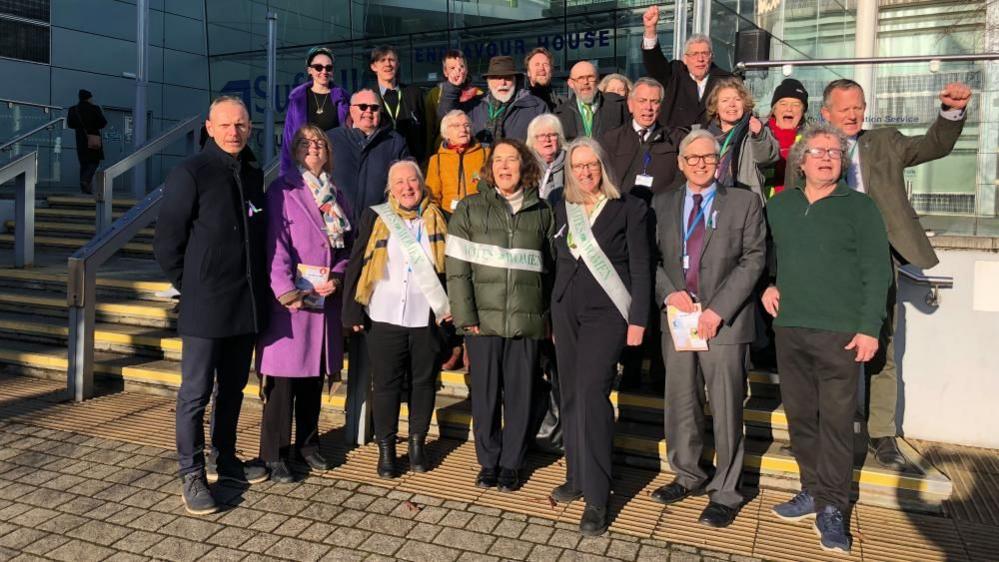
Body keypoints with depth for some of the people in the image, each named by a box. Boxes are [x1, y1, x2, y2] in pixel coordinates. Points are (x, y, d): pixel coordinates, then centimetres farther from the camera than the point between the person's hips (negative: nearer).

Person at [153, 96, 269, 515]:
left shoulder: (253, 176, 10)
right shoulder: (190, 173, -9)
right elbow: (166, 242, -8)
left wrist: (258, 287, 10)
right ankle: (191, 476, 13)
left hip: (246, 304, 6)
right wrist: (192, 288, -3)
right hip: (205, 307, -6)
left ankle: (227, 460, 31)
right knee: (196, 392, 2)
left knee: (233, 387, 17)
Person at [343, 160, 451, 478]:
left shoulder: (436, 219, 5)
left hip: (426, 318, 1)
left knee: (424, 381, 10)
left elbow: (449, 264, 7)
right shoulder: (376, 217, 3)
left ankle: (417, 442, 27)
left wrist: (449, 304, -5)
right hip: (384, 317, -1)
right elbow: (356, 265, 2)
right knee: (386, 382, 5)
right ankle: (386, 447, 19)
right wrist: (353, 312, -3)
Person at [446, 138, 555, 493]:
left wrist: (552, 316, 2)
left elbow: (550, 268, 9)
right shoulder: (469, 209, 4)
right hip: (483, 319, -1)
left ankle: (511, 464, 23)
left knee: (520, 396, 7)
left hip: (527, 321, 1)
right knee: (485, 396, 7)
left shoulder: (542, 212, 9)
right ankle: (488, 463, 23)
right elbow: (457, 267, -1)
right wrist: (465, 316, -8)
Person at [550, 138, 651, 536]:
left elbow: (640, 268, -4)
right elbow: (559, 263, 15)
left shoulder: (629, 208, -2)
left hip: (606, 313, -5)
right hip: (566, 311, 5)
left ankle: (596, 498, -6)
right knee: (571, 395, 9)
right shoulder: (563, 209, 12)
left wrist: (637, 320, -10)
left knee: (591, 393, -14)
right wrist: (554, 314, 13)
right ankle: (577, 476, 23)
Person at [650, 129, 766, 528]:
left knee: (726, 409, 2)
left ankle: (725, 492, 17)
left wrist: (718, 309, -14)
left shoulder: (744, 202, 2)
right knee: (680, 403, 12)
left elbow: (754, 259, -5)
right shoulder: (662, 204, 11)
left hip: (724, 321, -3)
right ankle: (688, 475, 32)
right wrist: (669, 292, -10)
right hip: (678, 316, 3)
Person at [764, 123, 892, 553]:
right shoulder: (778, 206, 11)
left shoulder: (860, 207, 0)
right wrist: (767, 285, 6)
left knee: (836, 420, -1)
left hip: (840, 333, -4)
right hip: (789, 328, 4)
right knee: (800, 414, 9)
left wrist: (869, 328, -9)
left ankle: (831, 507, 9)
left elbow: (877, 272, -3)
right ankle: (813, 491, 24)